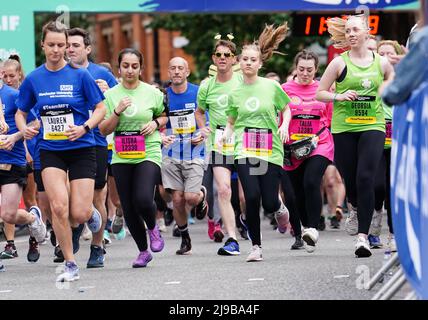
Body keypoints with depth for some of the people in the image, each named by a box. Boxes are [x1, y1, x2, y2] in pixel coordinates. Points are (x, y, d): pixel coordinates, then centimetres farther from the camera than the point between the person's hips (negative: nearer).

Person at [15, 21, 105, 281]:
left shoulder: (80, 75, -6)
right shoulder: (33, 79, 2)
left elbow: (101, 109, -2)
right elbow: (21, 112, 13)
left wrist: (84, 128, -19)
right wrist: (24, 128, -9)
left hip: (81, 149, -2)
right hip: (50, 150, 2)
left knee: (79, 214, -8)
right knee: (59, 206, -16)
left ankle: (91, 212, 32)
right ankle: (71, 265, -3)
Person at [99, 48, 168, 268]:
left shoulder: (152, 93, 3)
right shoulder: (110, 95, 5)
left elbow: (165, 116, 19)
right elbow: (104, 130, 3)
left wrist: (155, 123, -2)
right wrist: (117, 112, -12)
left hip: (148, 153, -2)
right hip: (121, 157, 2)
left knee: (143, 199, -23)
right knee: (128, 209, 3)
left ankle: (153, 228, 11)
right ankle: (143, 251, 21)